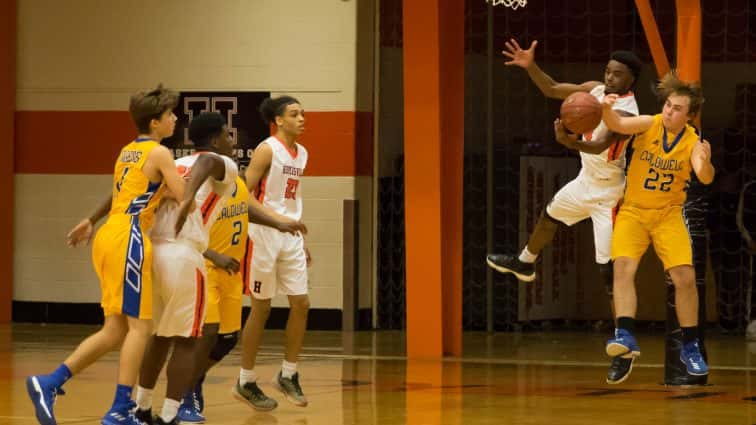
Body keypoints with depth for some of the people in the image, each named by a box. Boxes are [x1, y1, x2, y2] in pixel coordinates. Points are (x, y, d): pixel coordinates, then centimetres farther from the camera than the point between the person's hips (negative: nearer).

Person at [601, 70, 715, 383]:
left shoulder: (693, 142, -10)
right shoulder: (648, 125, -10)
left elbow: (705, 179, -25)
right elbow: (616, 125, -26)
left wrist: (706, 164, -48)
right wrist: (606, 109, -48)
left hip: (668, 215, 0)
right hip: (633, 211, 0)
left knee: (685, 276, -10)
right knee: (623, 267, -23)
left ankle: (690, 346, 6)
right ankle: (626, 336, -32)